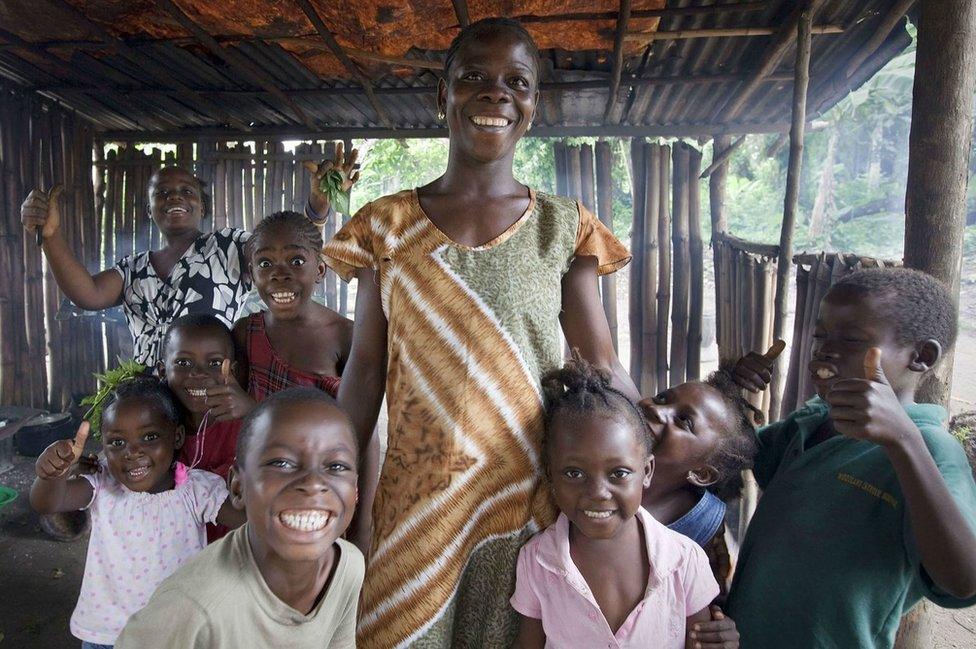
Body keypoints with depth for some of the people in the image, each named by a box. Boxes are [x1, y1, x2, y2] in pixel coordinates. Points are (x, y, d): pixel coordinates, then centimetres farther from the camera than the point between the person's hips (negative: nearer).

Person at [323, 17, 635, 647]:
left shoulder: (564, 228, 1)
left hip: (532, 498, 0)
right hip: (415, 502, 1)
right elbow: (366, 370, 3)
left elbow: (603, 370, -2)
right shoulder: (388, 226, 2)